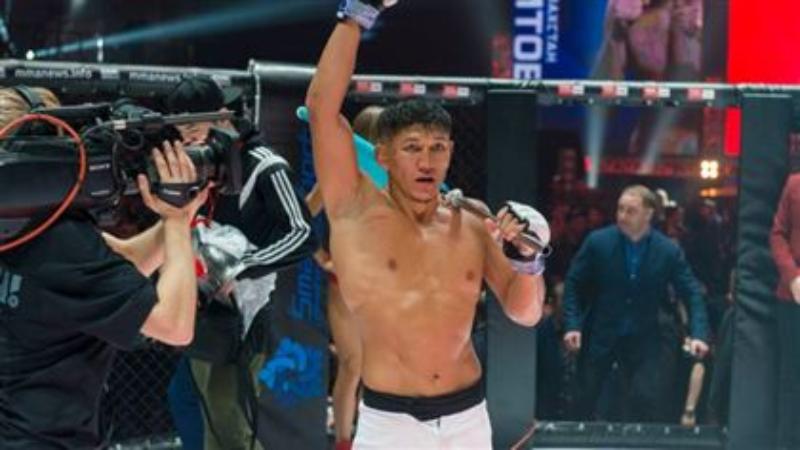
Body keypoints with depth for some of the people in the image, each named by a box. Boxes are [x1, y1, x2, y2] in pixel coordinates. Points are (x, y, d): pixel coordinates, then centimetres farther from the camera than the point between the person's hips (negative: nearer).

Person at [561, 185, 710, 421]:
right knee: (583, 402, 8)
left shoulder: (669, 251, -8)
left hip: (642, 340, 0)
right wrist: (572, 325, -12)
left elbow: (692, 293, -4)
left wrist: (699, 335, -17)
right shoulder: (597, 242, -9)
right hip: (599, 337, 0)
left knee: (646, 402, -6)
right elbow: (573, 285, -1)